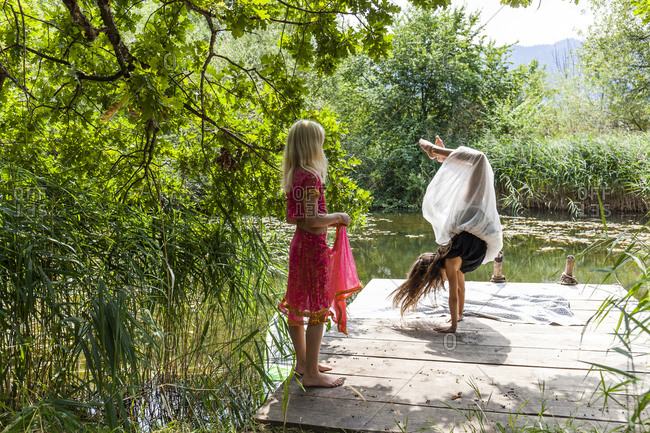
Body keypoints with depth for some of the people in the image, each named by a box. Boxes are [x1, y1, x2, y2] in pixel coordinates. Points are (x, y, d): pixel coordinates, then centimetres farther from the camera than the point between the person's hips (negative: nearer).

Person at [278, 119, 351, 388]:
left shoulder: (293, 175, 9)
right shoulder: (310, 176, -18)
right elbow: (310, 220, -23)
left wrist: (328, 221, 16)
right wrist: (338, 217, -9)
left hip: (299, 244, 10)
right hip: (313, 247, -9)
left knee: (297, 305, 16)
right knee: (317, 310, -1)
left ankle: (303, 363, 32)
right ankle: (311, 373, 7)